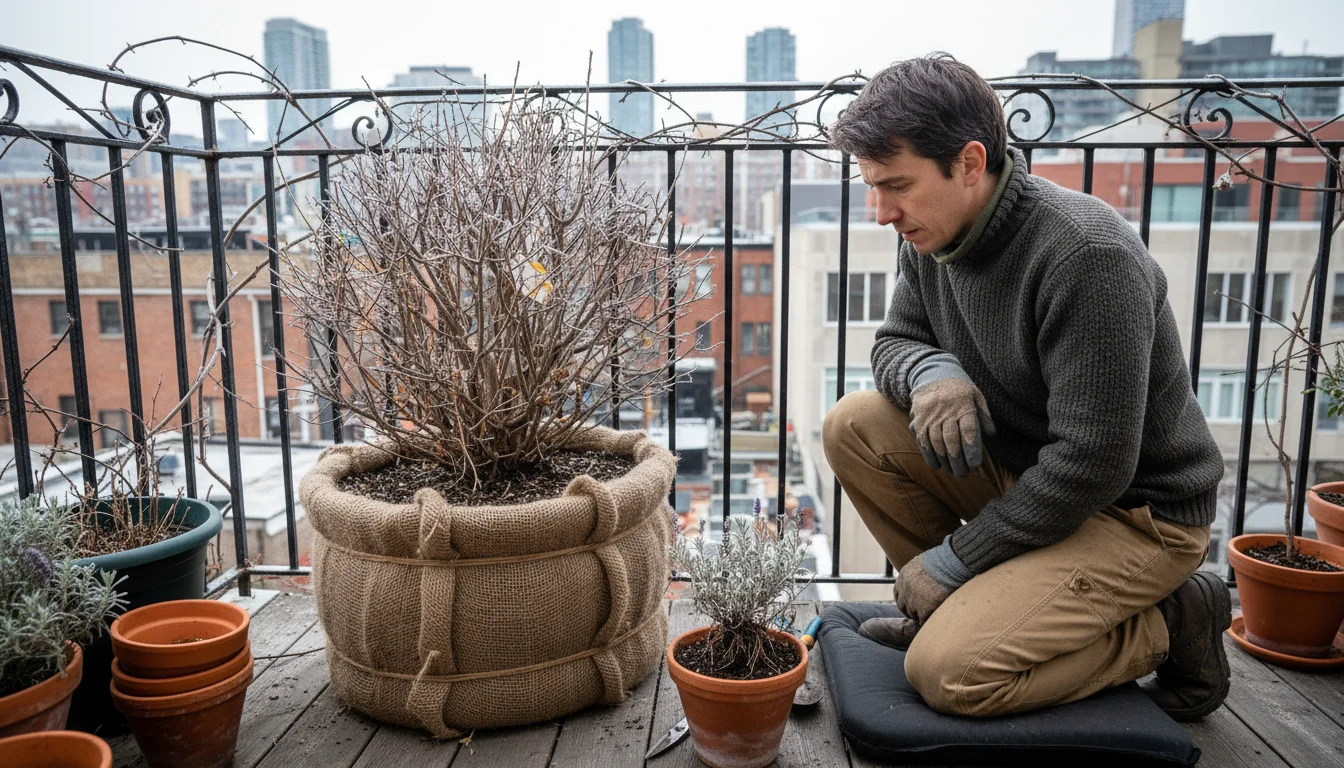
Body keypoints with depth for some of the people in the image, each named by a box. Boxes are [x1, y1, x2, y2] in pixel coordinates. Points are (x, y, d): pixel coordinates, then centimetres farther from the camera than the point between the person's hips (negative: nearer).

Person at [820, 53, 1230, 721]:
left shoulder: (1086, 255, -29)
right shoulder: (931, 238, -4)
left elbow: (1093, 466, -28)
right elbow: (894, 340, 9)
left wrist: (955, 559, -18)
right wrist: (929, 371, -18)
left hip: (1137, 510, -7)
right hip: (1018, 464, 8)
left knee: (948, 670, -21)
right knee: (853, 426, -9)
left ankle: (1171, 624, 1)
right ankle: (958, 608, 5)